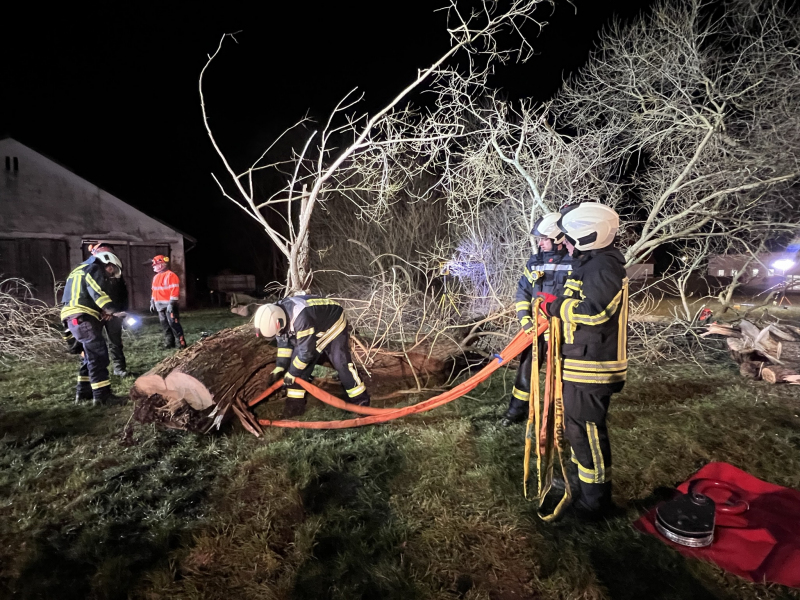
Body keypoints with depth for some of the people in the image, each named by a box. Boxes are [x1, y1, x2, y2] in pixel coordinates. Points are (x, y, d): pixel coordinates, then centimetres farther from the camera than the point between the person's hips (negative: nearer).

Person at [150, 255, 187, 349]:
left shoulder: (171, 275, -11)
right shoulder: (156, 277, 17)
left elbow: (175, 290, -18)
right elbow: (154, 291, 23)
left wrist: (171, 303, -22)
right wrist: (152, 302, 19)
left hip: (168, 305, -9)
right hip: (160, 305, 9)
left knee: (174, 324, -11)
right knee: (165, 325, 11)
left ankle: (182, 344, -8)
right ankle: (169, 343, 18)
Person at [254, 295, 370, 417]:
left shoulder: (301, 318, -44)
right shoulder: (277, 316, -18)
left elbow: (306, 351, -34)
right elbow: (283, 342, -2)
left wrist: (292, 372, -22)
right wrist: (280, 366, -6)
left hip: (334, 326, -7)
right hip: (314, 330, 8)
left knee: (341, 362, -14)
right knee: (297, 359, -2)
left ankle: (360, 400, -1)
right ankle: (295, 403, 6)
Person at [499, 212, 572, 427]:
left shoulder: (575, 262, -8)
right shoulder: (534, 262, 5)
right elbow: (522, 292, 8)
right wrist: (524, 318, -4)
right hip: (535, 326, 4)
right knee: (526, 367, 10)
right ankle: (517, 409, 25)